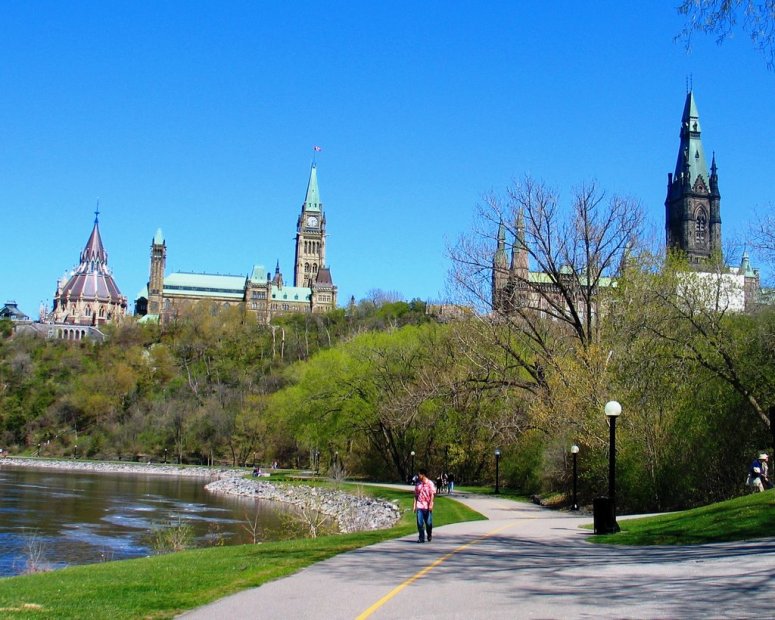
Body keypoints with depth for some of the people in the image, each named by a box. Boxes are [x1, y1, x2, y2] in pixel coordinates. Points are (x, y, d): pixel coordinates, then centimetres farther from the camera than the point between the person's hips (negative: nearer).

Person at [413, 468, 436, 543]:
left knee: (428, 522, 5)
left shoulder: (430, 483, -4)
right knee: (420, 523, -3)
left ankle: (429, 536, 27)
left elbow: (432, 494, -7)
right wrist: (414, 505, 7)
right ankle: (421, 538, 1)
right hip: (419, 506, 3)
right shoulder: (418, 484, 10)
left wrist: (431, 504, -14)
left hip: (427, 506, -3)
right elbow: (416, 495, 13)